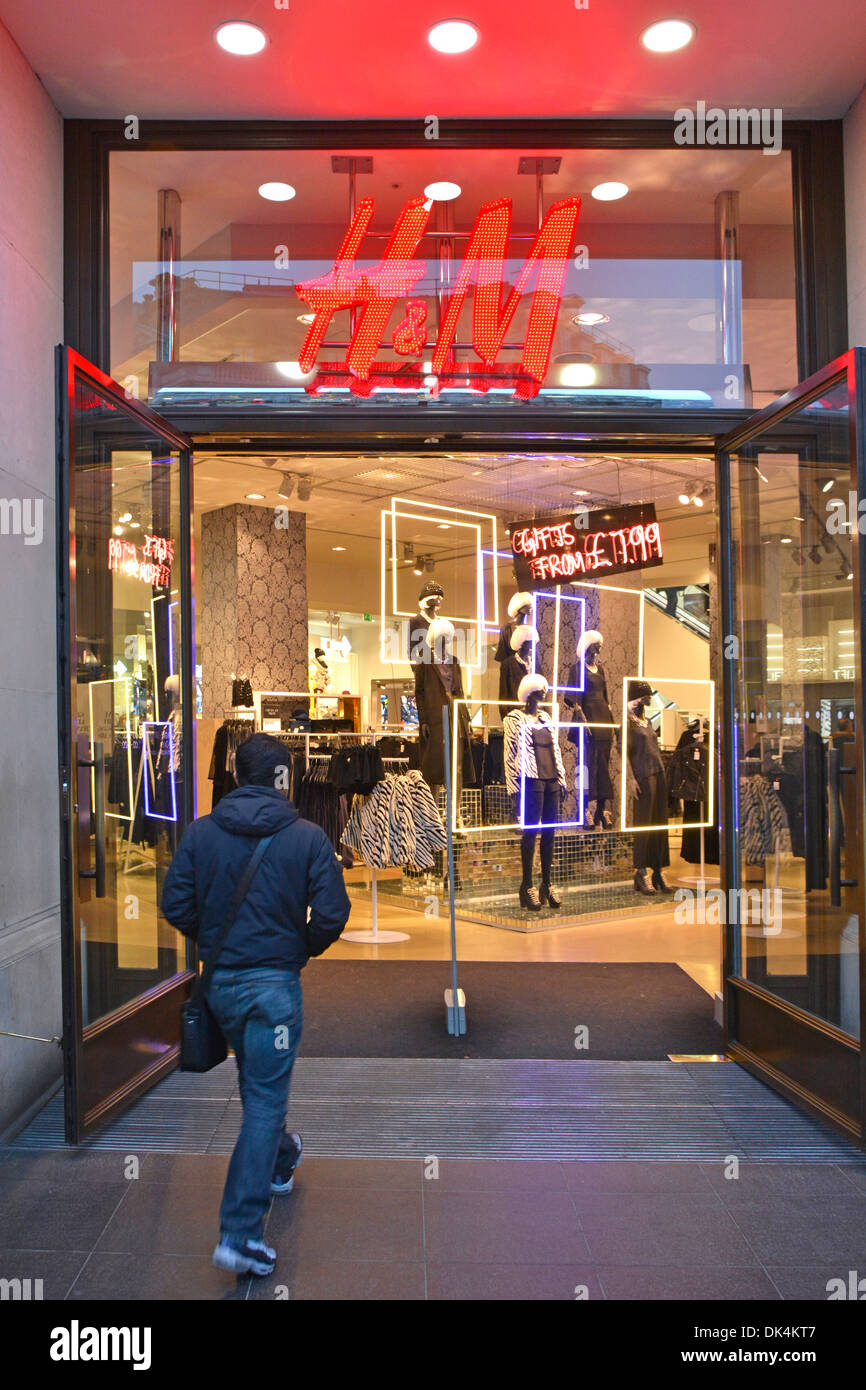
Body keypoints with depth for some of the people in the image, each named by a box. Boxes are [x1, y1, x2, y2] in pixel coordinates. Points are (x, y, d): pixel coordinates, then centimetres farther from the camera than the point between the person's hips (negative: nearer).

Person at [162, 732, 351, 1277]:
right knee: (265, 1097, 3)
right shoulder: (308, 837, -10)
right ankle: (241, 1233, 1)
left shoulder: (200, 832, -3)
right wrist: (304, 949, 5)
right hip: (274, 982, -4)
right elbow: (331, 913, -14)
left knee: (257, 1084, 26)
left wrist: (212, 941, 12)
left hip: (219, 981, 5)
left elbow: (176, 904, -3)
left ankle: (281, 1159, 50)